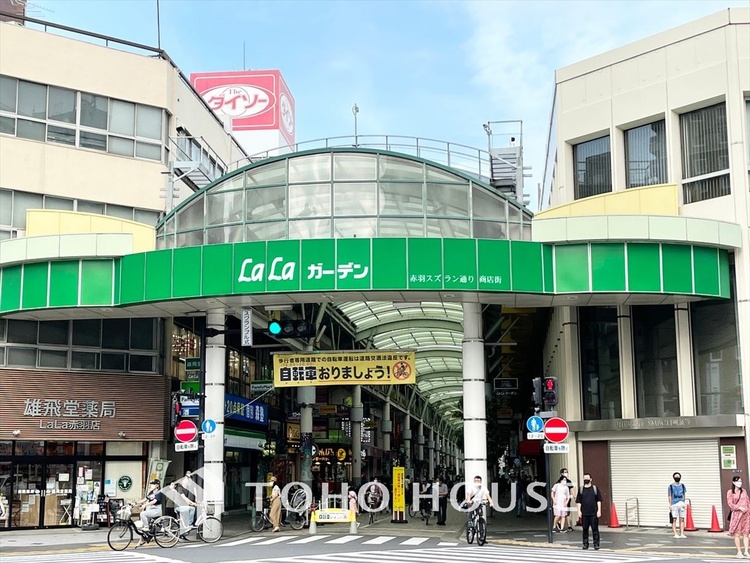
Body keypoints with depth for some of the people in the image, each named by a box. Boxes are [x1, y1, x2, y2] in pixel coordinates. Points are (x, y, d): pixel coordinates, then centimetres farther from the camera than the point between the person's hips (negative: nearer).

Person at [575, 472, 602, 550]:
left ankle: (596, 544, 7)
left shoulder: (595, 488, 3)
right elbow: (578, 501, 8)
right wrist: (579, 511, 0)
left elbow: (598, 500, 3)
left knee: (595, 529, -1)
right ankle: (585, 544, 15)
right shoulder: (581, 489, 7)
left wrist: (599, 510, -3)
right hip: (584, 513, 2)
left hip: (594, 513, -1)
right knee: (585, 529, 6)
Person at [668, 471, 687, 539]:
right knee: (674, 519, -4)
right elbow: (669, 496, 3)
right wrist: (670, 505, -5)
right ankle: (675, 534, -2)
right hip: (674, 504, -3)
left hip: (682, 504, 3)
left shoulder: (682, 485, 14)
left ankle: (682, 534, 4)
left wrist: (684, 504, 9)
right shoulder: (671, 486, 5)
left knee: (682, 519, 1)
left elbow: (684, 495, 17)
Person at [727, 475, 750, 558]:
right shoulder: (730, 492, 0)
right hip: (736, 514, -3)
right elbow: (730, 504, -6)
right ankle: (739, 552, 7)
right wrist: (740, 508, -16)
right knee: (737, 534, -1)